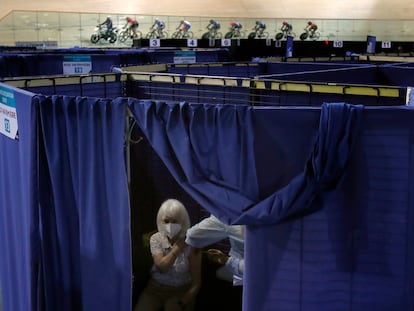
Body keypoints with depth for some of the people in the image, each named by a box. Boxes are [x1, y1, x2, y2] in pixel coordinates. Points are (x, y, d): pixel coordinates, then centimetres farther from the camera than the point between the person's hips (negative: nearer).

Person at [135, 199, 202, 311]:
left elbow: (196, 283, -9)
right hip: (155, 288, 2)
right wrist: (178, 245, -19)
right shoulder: (155, 238, -3)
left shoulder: (191, 243, -11)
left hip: (181, 291, -2)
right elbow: (162, 267, -19)